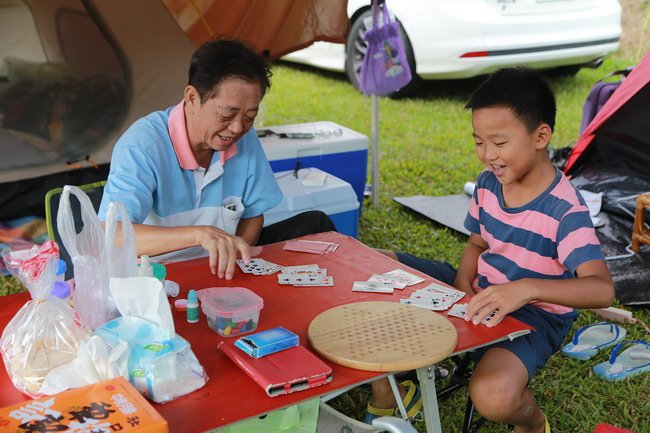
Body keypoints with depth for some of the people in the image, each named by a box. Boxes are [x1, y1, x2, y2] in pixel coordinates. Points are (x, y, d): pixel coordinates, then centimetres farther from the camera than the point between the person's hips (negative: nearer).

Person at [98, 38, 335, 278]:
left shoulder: (245, 139, -4)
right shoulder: (141, 147, -24)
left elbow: (253, 214, 8)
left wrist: (235, 259, -13)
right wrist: (200, 234, -47)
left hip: (222, 272, 6)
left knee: (315, 224, -4)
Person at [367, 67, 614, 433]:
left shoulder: (565, 210, -24)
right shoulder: (488, 184, -3)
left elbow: (602, 289, -34)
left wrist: (527, 287, -49)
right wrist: (462, 286, -10)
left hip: (534, 316, -7)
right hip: (480, 295, 7)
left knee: (493, 396, -39)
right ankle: (386, 395, 9)